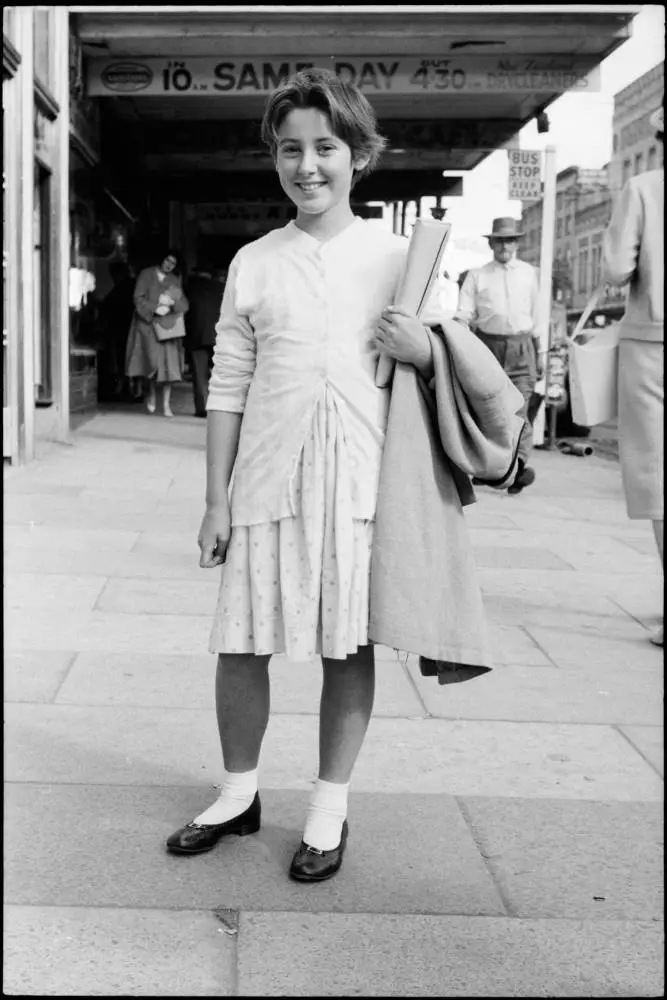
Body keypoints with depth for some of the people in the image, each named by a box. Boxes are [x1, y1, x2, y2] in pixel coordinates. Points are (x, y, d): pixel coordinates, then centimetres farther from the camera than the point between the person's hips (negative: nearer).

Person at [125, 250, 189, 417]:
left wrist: (173, 302, -11)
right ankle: (151, 393, 12)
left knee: (169, 364, -6)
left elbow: (184, 304, 10)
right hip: (148, 323, -3)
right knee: (154, 360, -15)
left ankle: (166, 405, -2)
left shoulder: (175, 281, 16)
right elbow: (138, 298, -1)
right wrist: (155, 309, -14)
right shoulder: (147, 275, 7)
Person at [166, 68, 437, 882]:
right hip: (267, 480, 1)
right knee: (241, 643, 6)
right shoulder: (253, 264, 7)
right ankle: (239, 794, 28)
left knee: (347, 646, 6)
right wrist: (215, 500, 4)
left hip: (360, 481, -1)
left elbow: (444, 372, 12)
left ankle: (330, 808, 23)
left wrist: (424, 353, -12)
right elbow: (228, 387, 7)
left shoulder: (398, 257, 5)